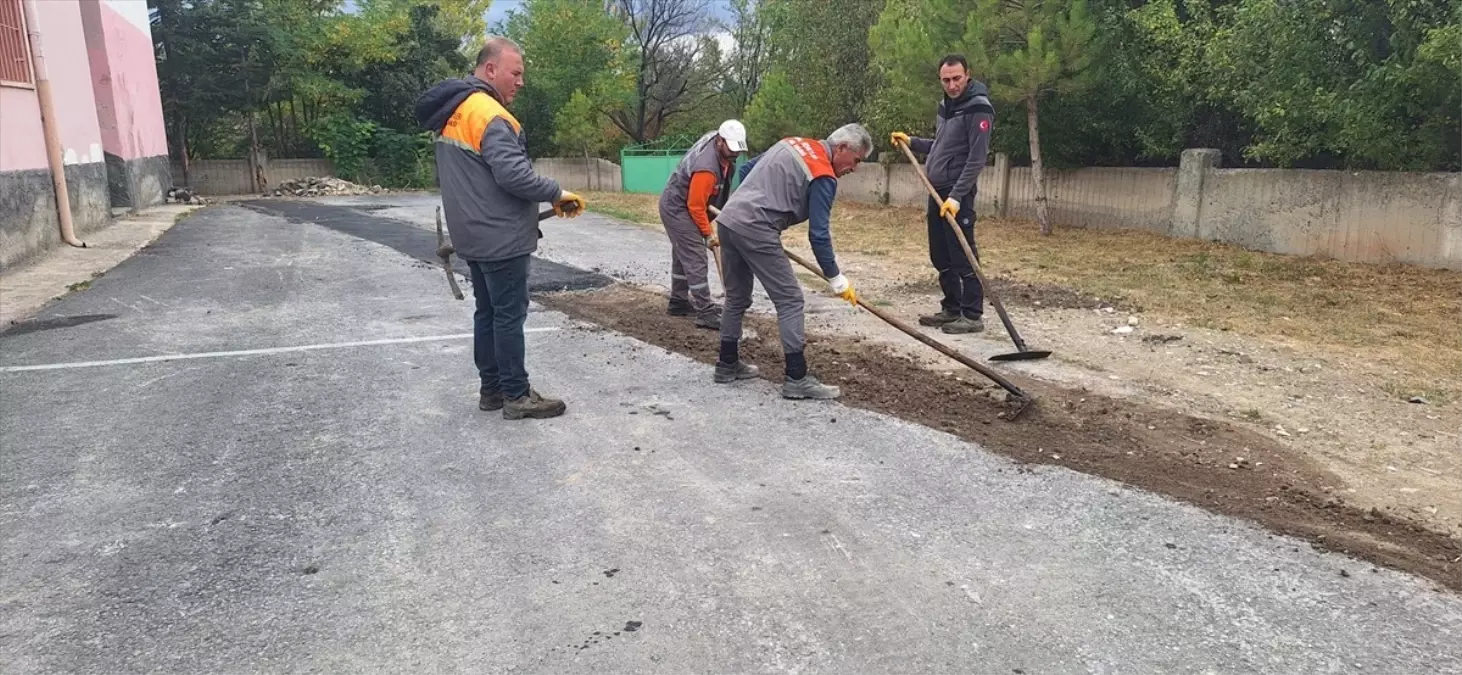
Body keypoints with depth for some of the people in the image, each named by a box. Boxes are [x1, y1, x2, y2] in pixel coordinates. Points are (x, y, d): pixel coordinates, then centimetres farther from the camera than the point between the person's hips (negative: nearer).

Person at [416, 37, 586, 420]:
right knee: (509, 314, -3)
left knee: (488, 311, 14)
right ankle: (517, 396, 4)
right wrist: (557, 194, -14)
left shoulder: (452, 112, 13)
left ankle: (492, 389, 21)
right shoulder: (489, 114, -18)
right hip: (500, 236, -10)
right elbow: (513, 175, -27)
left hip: (474, 235, 10)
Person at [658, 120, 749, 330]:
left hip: (678, 203, 11)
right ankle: (705, 313, -12)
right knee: (695, 258, -12)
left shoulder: (713, 137, -6)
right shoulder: (707, 168, -33)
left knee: (682, 254, 19)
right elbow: (696, 206, -25)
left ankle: (679, 301, 31)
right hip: (677, 208, -11)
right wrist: (708, 234, -13)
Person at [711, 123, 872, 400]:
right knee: (789, 299, -3)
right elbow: (818, 235, -8)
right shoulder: (823, 177, -6)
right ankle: (796, 379, -3)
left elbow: (744, 170, 24)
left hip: (728, 219, 9)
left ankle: (727, 364, 29)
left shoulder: (793, 143, 18)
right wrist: (837, 280, 0)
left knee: (737, 297, 19)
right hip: (755, 230, -9)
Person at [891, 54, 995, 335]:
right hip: (936, 192, 9)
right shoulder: (946, 106, 15)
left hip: (957, 194, -8)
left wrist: (956, 196, -24)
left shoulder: (978, 109, -12)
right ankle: (952, 309, 21)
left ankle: (973, 315, -1)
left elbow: (977, 158, -18)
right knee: (941, 257, 11)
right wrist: (911, 142, 15)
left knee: (963, 256, -7)